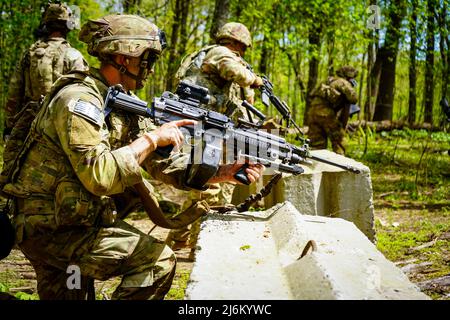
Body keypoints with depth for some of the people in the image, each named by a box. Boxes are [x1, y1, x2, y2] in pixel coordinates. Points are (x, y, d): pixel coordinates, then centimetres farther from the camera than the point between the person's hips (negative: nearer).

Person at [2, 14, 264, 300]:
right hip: (49, 230, -9)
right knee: (159, 261, -9)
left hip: (56, 225, 9)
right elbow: (98, 176, -31)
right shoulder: (79, 99, -20)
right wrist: (152, 138, -22)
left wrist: (221, 174, -4)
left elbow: (161, 162, 8)